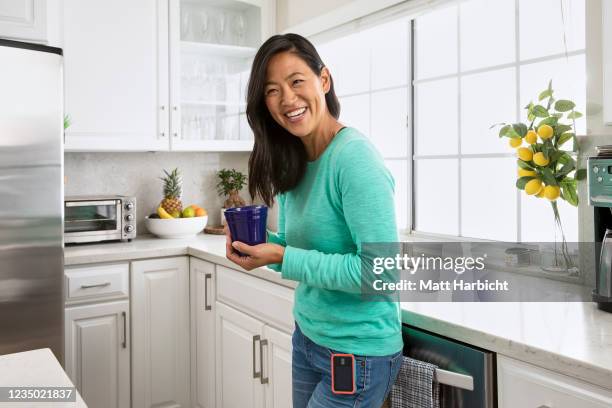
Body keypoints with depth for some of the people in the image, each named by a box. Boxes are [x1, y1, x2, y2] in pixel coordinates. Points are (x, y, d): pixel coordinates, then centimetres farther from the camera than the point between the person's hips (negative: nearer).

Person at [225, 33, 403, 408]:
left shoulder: (355, 158, -22)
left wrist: (282, 258, -25)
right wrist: (258, 242, -10)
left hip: (359, 353, -7)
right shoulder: (290, 164, 1)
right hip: (307, 336, 7)